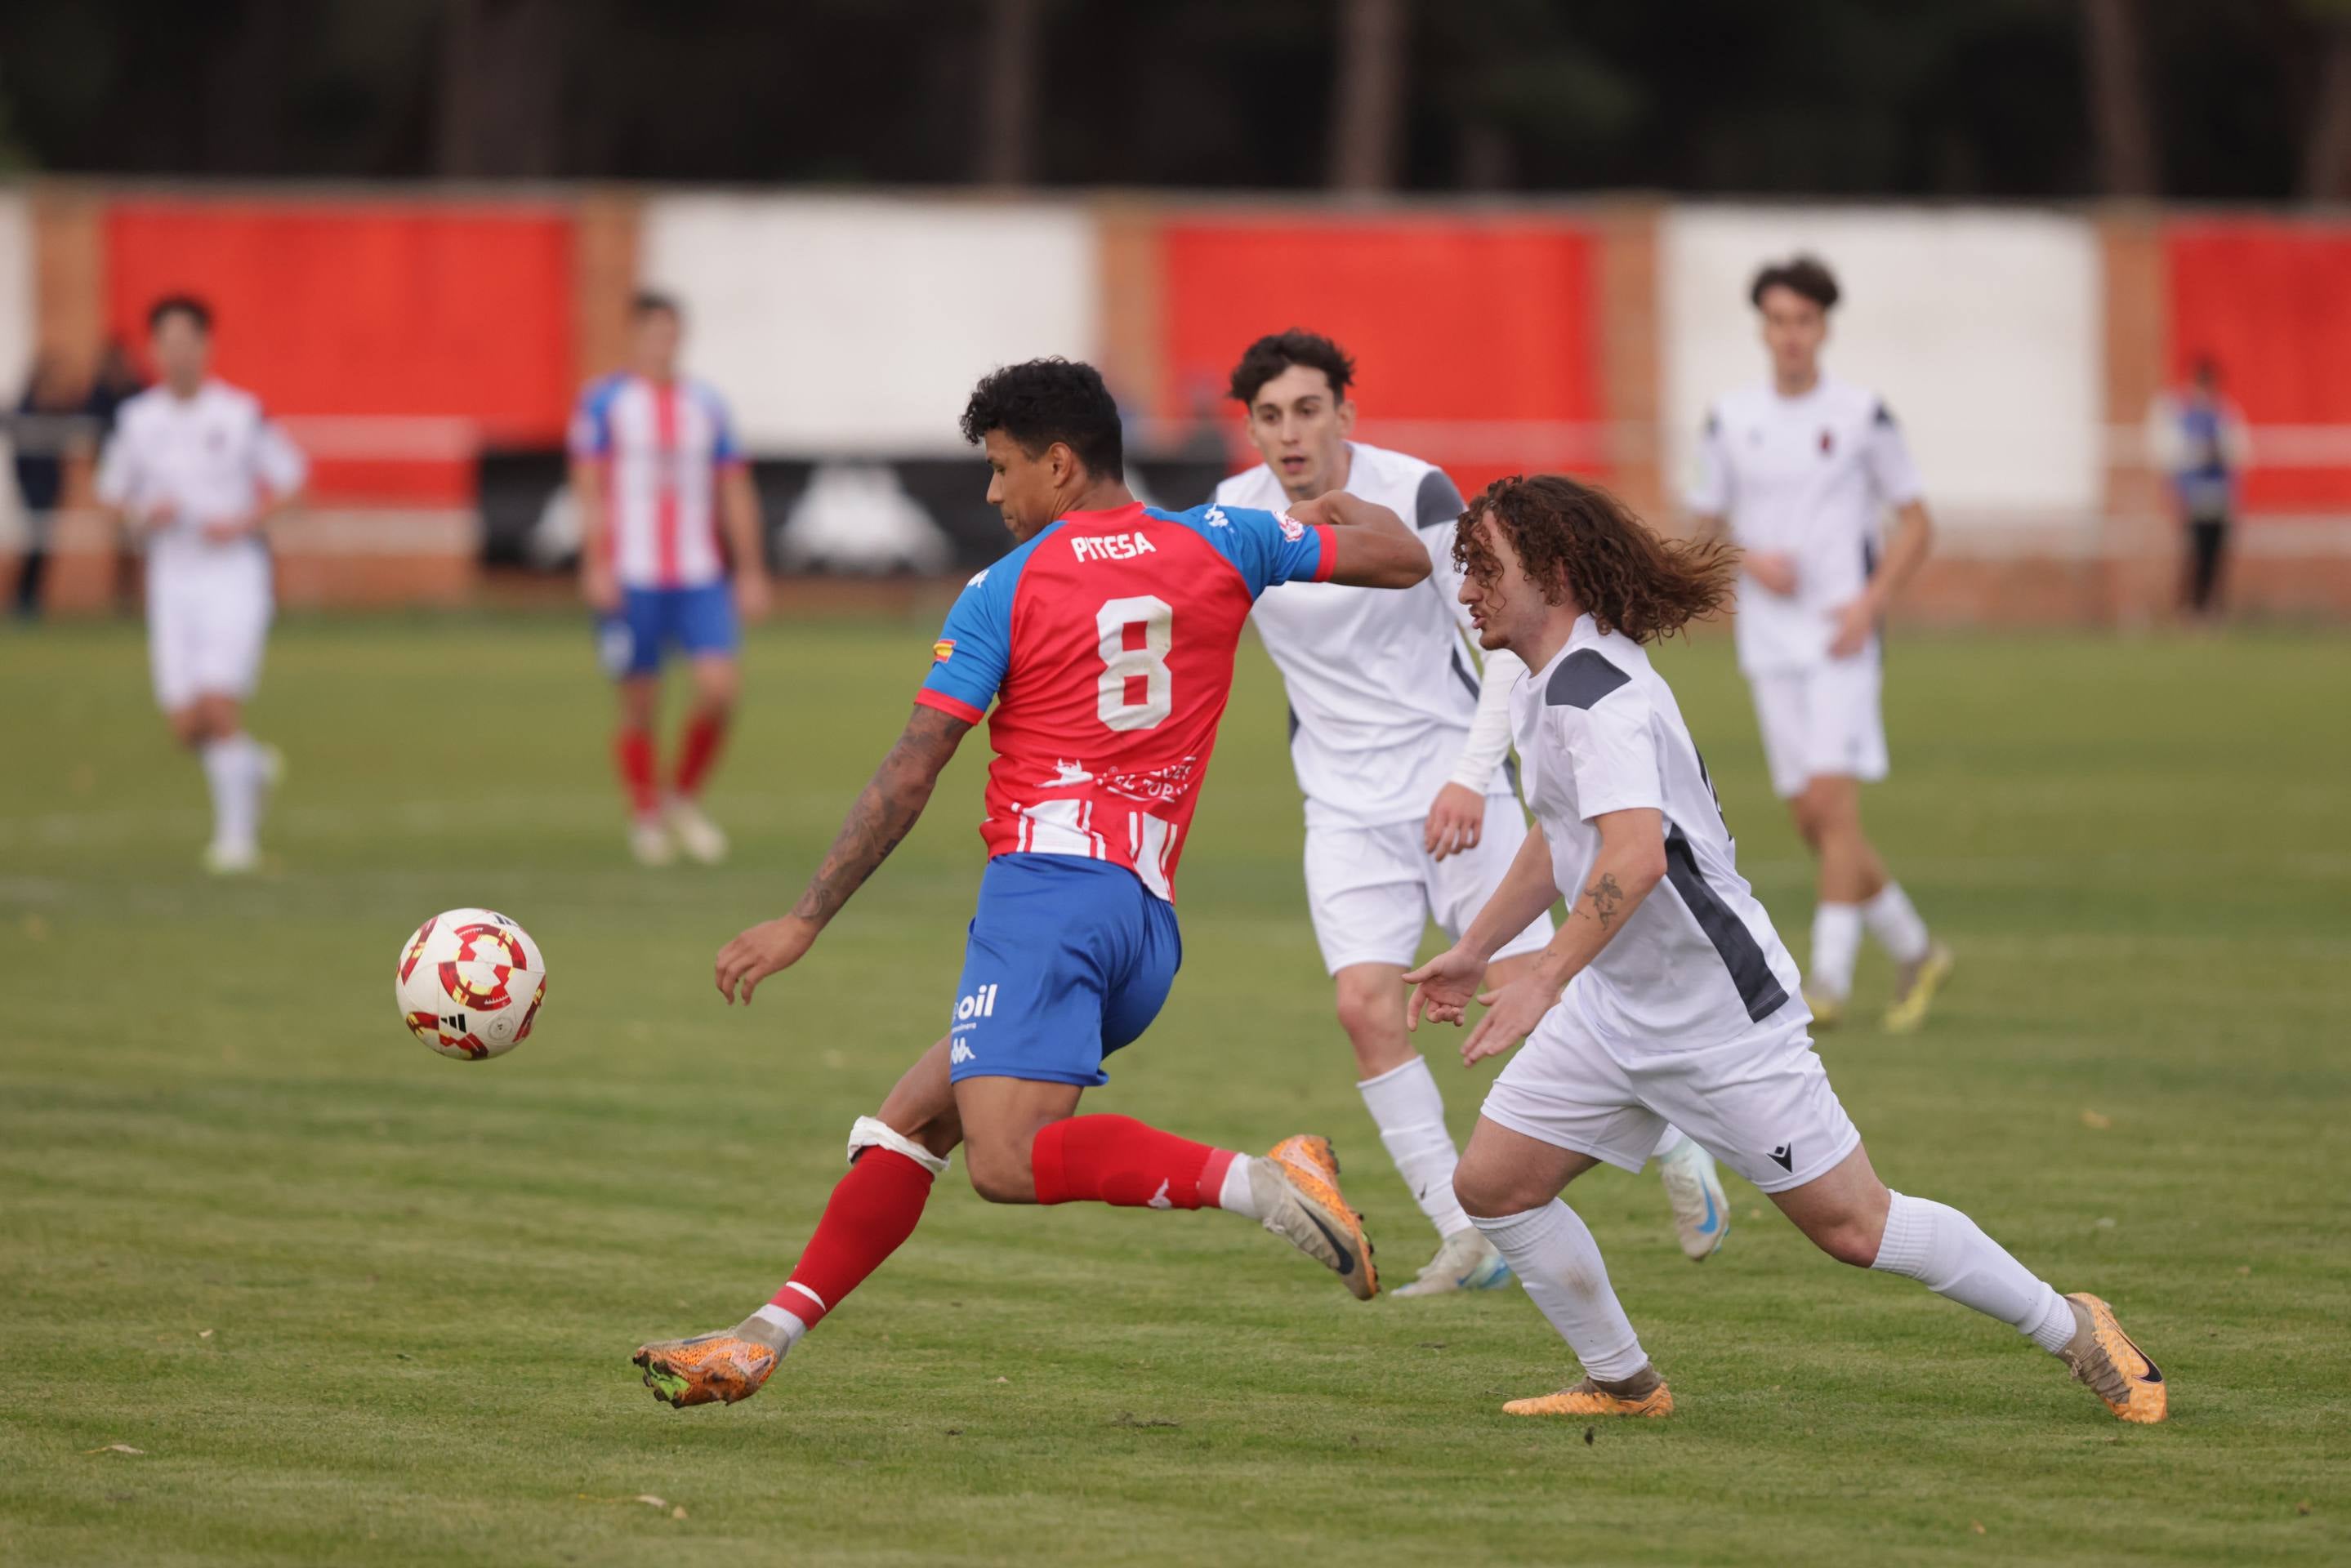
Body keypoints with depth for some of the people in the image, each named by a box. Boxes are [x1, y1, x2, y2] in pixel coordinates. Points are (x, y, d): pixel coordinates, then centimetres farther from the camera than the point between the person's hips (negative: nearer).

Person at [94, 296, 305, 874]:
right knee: (187, 726, -2)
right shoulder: (136, 420, 3)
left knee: (219, 706, -16)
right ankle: (254, 766, 30)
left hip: (234, 572, -3)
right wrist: (141, 518, -9)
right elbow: (111, 496, 13)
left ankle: (236, 833, -3)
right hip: (171, 580, 3)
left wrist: (243, 524, -14)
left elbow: (292, 481, 1)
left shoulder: (241, 414, -6)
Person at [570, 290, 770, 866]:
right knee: (640, 706, 0)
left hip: (699, 578, 3)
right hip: (630, 578, -3)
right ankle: (646, 816, 19)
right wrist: (597, 565, -12)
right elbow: (589, 488, -3)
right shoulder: (604, 401, 1)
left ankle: (685, 798, 8)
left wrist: (750, 571, 11)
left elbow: (735, 493, 15)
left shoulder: (706, 405, 12)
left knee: (721, 685, -14)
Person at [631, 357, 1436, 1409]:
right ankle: (769, 1335, 10)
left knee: (1009, 1161, -23)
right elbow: (1401, 559, 19)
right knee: (909, 1119, 14)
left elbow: (909, 776, -1)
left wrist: (807, 919, 2)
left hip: (1049, 879, -8)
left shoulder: (1003, 592, 2)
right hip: (1151, 917, 8)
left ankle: (1256, 1183, -31)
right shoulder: (1217, 545, 13)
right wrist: (1340, 511, 42)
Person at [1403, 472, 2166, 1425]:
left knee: (1852, 1225, -3)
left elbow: (1633, 855, -38)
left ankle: (2071, 1330, 12)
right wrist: (1473, 950, 30)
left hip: (1720, 1014, -10)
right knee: (1491, 1184, 3)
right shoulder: (1550, 685, 9)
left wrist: (1544, 981, -41)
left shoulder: (1597, 693, -23)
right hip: (1613, 1011, 10)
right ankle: (1624, 1384, 17)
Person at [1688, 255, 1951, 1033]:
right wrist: (1752, 561, -8)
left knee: (1832, 801, -15)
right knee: (1809, 816, 4)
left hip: (1842, 639, -4)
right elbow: (1705, 526, 14)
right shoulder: (1730, 420, 7)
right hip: (1769, 641, 4)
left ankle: (1829, 980, -14)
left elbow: (1916, 523, 4)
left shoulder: (1861, 415, 0)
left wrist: (1872, 600, -10)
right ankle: (1916, 951, 21)